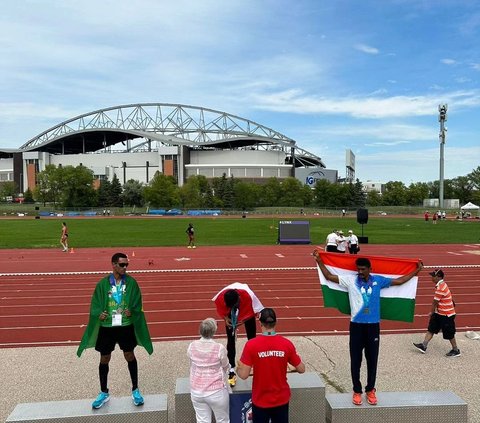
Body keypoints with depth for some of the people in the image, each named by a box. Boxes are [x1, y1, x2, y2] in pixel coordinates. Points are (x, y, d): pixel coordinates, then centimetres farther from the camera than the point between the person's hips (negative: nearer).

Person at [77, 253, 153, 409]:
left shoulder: (131, 282, -5)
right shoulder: (103, 283, -6)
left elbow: (137, 304, 0)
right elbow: (95, 305, -1)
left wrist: (132, 311, -19)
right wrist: (99, 314, -20)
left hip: (126, 326, 0)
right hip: (106, 327, 1)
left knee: (130, 356, 10)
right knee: (104, 359, 12)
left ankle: (135, 390, 28)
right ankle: (104, 393, 32)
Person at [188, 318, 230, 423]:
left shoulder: (192, 346, -10)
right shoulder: (219, 348, -20)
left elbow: (192, 365, 4)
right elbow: (226, 367, -4)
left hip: (196, 391, 3)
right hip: (216, 392, -3)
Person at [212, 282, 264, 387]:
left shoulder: (249, 295, -42)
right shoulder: (221, 296, -37)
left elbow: (254, 311, -23)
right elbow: (220, 309, -14)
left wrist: (242, 321, -31)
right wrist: (226, 318, -29)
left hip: (248, 313, -1)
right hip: (231, 315, 1)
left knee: (251, 339, 4)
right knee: (231, 341, -2)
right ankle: (231, 371, 5)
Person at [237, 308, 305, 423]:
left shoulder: (251, 345, -18)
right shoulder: (286, 344, -12)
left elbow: (244, 375, -15)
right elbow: (301, 369, -3)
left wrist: (238, 367, 6)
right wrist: (296, 359, 17)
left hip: (260, 401, -2)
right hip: (281, 399, 2)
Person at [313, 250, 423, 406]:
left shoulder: (378, 280, 2)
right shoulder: (350, 280, -2)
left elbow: (399, 281, 11)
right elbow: (329, 276, -2)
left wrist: (417, 270, 12)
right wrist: (319, 261, -7)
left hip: (373, 325, 1)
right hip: (356, 325, -1)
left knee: (372, 360, 10)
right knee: (355, 361, 6)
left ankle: (370, 390, 26)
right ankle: (357, 391, 20)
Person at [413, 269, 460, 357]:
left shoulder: (440, 288, -26)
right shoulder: (442, 285, 6)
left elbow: (435, 302, -17)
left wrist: (432, 312, -3)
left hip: (446, 315, -10)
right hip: (440, 313, 10)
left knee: (449, 334, 6)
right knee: (431, 329, 10)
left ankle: (456, 351, 23)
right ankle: (424, 346, 15)